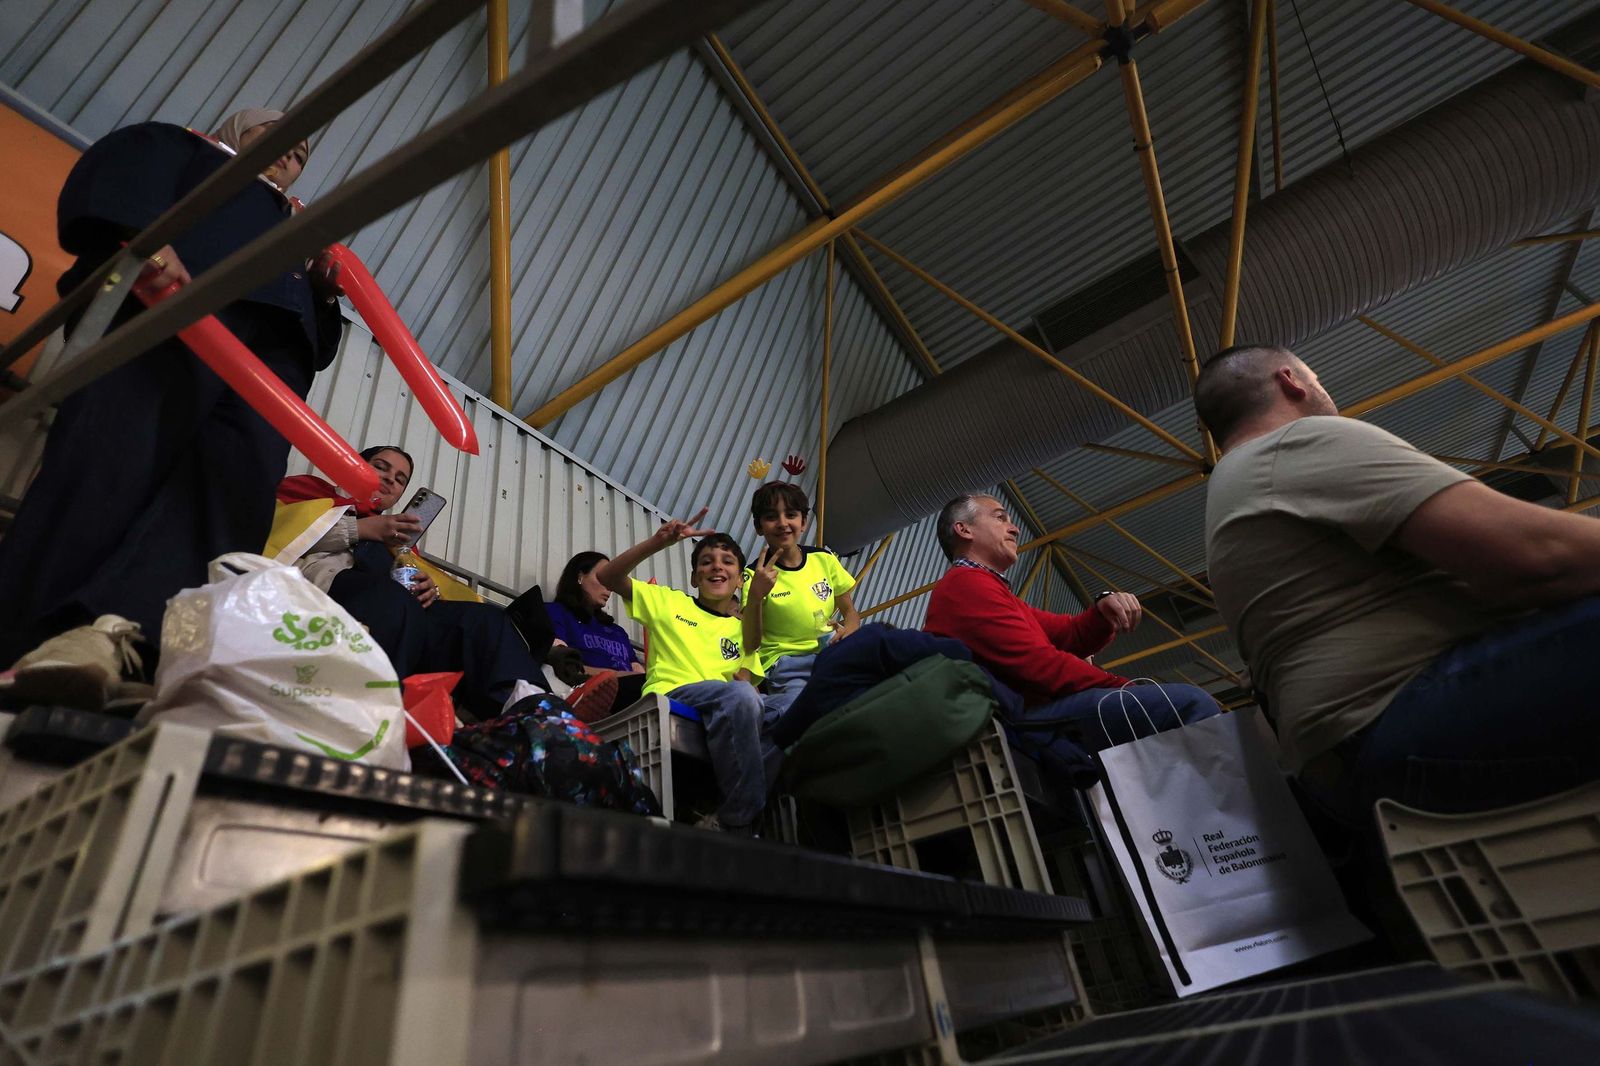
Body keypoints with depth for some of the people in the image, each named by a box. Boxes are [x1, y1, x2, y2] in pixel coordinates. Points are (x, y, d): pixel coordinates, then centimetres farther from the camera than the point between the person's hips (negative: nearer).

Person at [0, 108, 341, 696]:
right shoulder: (182, 150, 32)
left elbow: (317, 340, 30)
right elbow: (116, 168, 8)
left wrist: (323, 288, 12)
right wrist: (139, 236, -13)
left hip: (272, 340, 3)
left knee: (238, 480, -25)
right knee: (118, 453, -25)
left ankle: (113, 628, -41)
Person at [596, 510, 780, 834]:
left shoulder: (744, 630, 25)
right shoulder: (670, 601, 17)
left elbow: (747, 681, 11)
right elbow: (607, 576, 8)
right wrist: (659, 542, -6)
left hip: (726, 715, 4)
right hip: (669, 698, -4)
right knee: (738, 695, -34)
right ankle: (739, 822, -22)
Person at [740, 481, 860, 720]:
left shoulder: (824, 559, 9)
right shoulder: (756, 575, 0)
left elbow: (850, 613, 18)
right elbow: (751, 643, -9)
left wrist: (847, 630, -5)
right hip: (786, 663, -6)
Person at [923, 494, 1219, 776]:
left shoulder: (986, 588, 31)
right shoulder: (966, 583, -3)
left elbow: (1071, 635, 23)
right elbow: (1038, 664, -13)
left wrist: (1103, 608, 2)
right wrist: (1125, 688, -5)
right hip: (1026, 718, -11)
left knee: (1186, 700, 12)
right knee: (1189, 703, -23)